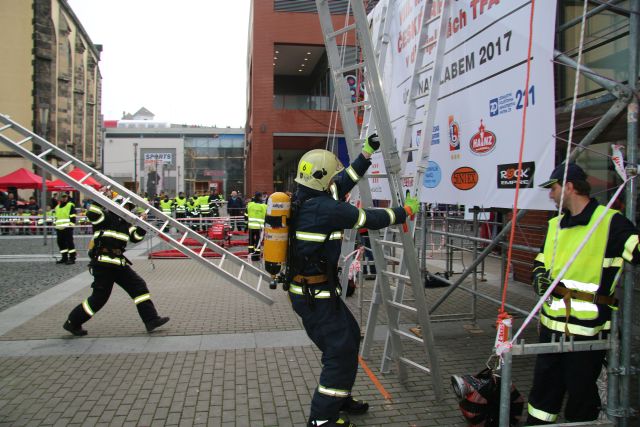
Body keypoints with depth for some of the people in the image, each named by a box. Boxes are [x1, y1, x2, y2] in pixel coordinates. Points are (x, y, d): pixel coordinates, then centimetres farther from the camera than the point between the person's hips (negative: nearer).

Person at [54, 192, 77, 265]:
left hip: (67, 228, -7)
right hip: (59, 228, 8)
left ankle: (72, 258, -5)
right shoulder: (57, 206, 21)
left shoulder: (70, 205, -1)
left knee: (69, 242, -8)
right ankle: (64, 257, 19)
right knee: (61, 242, 9)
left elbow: (73, 216, -8)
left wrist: (72, 223, -16)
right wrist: (55, 223, 20)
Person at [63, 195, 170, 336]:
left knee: (139, 286, 1)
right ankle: (73, 322, 17)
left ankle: (151, 320, 3)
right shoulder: (105, 216, -5)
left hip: (119, 263, 8)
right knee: (99, 297, -3)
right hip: (103, 263, -8)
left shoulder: (126, 223, 17)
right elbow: (91, 213, -26)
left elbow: (136, 237, 11)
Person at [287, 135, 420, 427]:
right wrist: (406, 211, 1)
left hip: (307, 289, 10)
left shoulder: (306, 199, 6)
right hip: (315, 295, -10)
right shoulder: (324, 208, -22)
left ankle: (339, 398, 35)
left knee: (349, 336, 21)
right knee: (341, 350, 0)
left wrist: (368, 152, 19)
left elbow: (345, 182, 17)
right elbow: (371, 219, -14)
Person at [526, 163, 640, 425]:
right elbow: (542, 260, 22)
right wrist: (540, 277, 4)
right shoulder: (555, 224, 13)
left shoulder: (610, 221, -10)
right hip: (552, 323, 7)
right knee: (544, 384, 19)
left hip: (587, 327, -7)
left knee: (581, 389, 9)